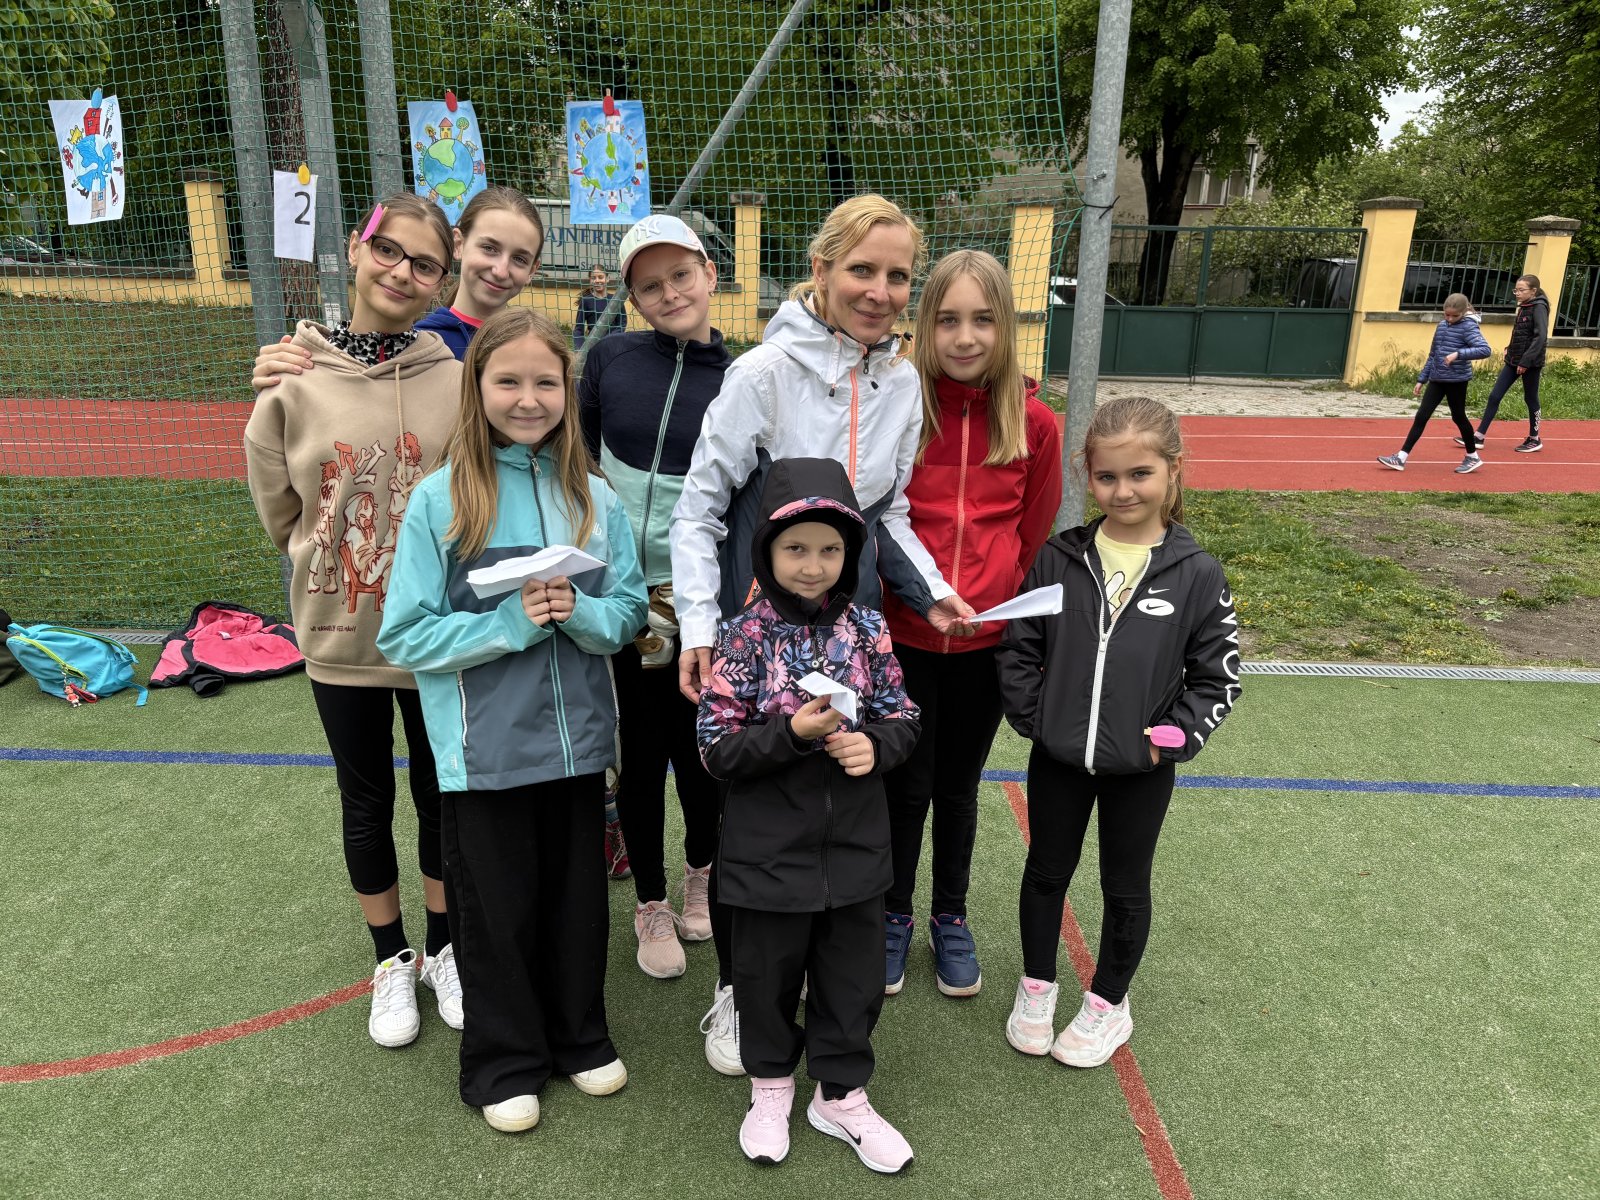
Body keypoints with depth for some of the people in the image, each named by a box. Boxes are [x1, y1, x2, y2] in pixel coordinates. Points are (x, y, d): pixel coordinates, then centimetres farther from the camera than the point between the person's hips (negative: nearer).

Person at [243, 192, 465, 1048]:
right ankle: (391, 960, 38)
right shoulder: (297, 378, -7)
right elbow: (278, 507, 5)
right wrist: (333, 560, 2)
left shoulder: (456, 380, -10)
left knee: (441, 792, 15)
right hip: (340, 632, 1)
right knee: (367, 800, 16)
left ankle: (443, 948, 38)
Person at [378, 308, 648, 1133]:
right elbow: (404, 637, -9)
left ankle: (579, 1035, 40)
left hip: (578, 739, 3)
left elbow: (629, 613, 2)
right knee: (497, 908, 12)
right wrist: (510, 625, -21)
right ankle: (505, 1059, 35)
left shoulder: (595, 498, -1)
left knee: (577, 895, 17)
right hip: (483, 749, -2)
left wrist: (578, 614, -18)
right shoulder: (440, 499, -9)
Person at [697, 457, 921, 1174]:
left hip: (855, 844, 3)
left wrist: (875, 745, -17)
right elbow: (716, 748, -12)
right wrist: (793, 733, -25)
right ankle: (771, 1085, 42)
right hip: (770, 846, -2)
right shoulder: (745, 636, -12)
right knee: (768, 973, 16)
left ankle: (841, 1093, 39)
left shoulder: (867, 630, -3)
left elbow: (904, 718, 4)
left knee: (852, 975, 16)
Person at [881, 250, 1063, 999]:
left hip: (986, 639, 2)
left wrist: (1001, 599, 3)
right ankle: (893, 915, 35)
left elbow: (1036, 532, 4)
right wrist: (887, 593, -4)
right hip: (902, 635, -1)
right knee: (905, 784, 12)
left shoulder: (1032, 422, -5)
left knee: (959, 786, 17)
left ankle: (951, 920, 38)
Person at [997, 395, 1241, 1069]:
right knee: (1046, 872, 18)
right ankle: (1037, 988, 40)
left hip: (1141, 767, -1)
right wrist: (1033, 716, -7)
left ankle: (1107, 1004, 39)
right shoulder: (1058, 559, -7)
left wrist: (1174, 737, -11)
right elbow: (1019, 646, 0)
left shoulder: (1197, 575, -10)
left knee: (1125, 887, 17)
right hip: (1058, 757, 1)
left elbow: (1218, 674, -4)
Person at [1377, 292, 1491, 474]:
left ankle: (1473, 457, 23)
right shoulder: (1442, 326, 10)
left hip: (1457, 380, -6)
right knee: (1421, 416, 1)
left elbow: (1485, 350, -21)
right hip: (1437, 379, 6)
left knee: (1458, 417, 5)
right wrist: (1421, 379, 16)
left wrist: (1458, 354, -32)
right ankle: (1401, 458, -1)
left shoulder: (1468, 327, -10)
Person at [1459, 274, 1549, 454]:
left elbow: (1540, 337, -20)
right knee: (1494, 396, 3)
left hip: (1530, 363, -8)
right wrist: (1510, 349, 7)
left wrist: (1526, 361, -23)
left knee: (1531, 399, 5)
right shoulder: (1523, 307, 10)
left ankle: (1534, 440, 19)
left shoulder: (1539, 308, -13)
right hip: (1513, 361, 8)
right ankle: (1479, 437, 4)